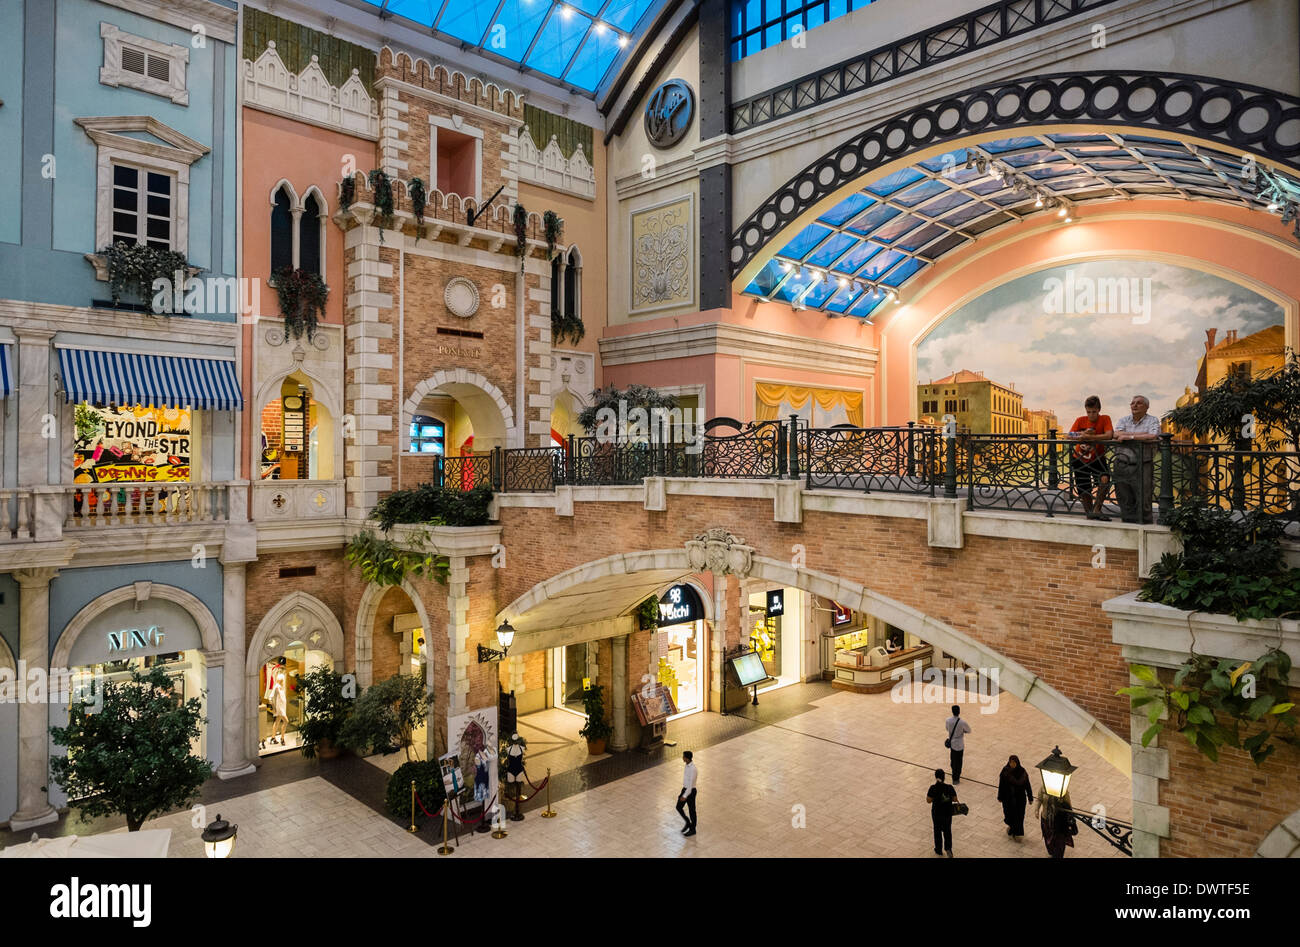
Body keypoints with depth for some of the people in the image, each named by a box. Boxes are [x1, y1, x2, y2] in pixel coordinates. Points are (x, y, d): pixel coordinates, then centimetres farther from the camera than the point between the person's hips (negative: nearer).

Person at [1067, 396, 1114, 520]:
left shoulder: (1105, 419, -10)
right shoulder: (1080, 420, -4)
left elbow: (1109, 435, -27)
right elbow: (1069, 435, -13)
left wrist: (1089, 437, -33)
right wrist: (1081, 434, -31)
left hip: (1097, 458, -2)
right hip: (1080, 459, 2)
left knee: (1105, 479, -29)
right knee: (1084, 490, 5)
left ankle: (1096, 509, -18)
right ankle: (1089, 513, 25)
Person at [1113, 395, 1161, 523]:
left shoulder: (1152, 420, 6)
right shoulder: (1123, 421, 15)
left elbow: (1152, 437, -13)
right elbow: (1117, 434, -5)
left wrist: (1129, 437, -8)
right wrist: (1142, 434, -8)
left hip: (1143, 464, -3)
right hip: (1123, 464, 3)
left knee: (1143, 497, -6)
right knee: (1123, 495, 4)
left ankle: (1143, 521, 3)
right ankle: (1128, 519, 14)